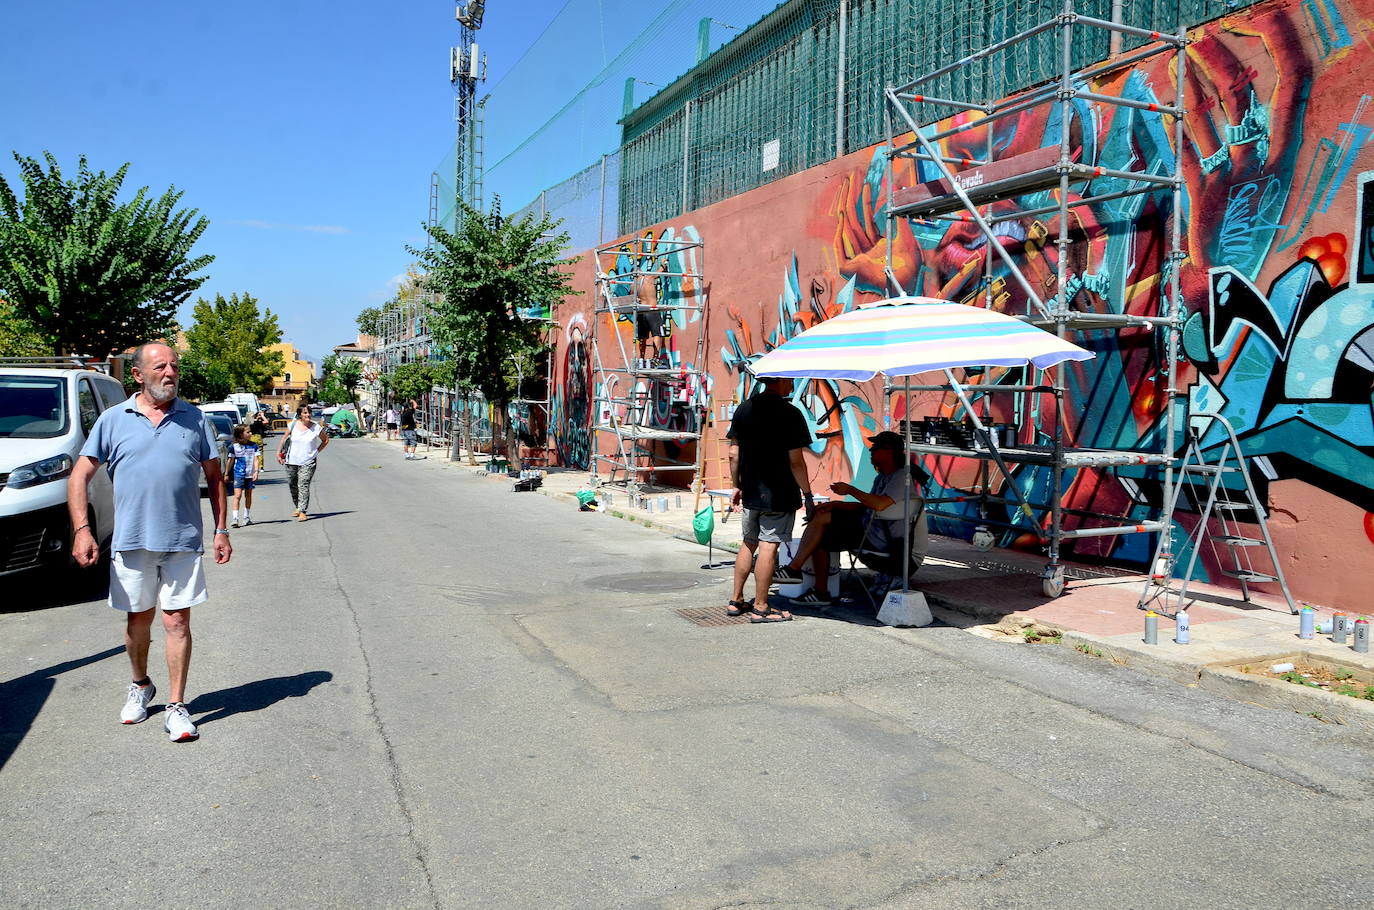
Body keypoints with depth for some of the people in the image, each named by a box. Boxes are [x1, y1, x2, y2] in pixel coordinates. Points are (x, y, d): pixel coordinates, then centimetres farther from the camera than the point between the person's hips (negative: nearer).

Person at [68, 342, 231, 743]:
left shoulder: (194, 418, 5)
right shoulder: (113, 419, 4)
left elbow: (214, 476, 9)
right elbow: (80, 476, 4)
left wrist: (221, 531, 4)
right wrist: (82, 530, -8)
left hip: (183, 541, -1)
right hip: (131, 540, 1)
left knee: (177, 621, -1)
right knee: (138, 619, 14)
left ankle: (176, 707, 7)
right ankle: (140, 687, 37)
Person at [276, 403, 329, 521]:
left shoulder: (317, 427, -6)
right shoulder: (293, 425, -1)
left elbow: (326, 440, 9)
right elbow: (284, 438, 13)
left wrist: (317, 451, 3)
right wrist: (278, 452, 11)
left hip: (308, 462, -3)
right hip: (291, 461, 3)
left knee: (303, 486, -14)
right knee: (292, 486, 13)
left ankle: (303, 512, -15)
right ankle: (298, 508, 31)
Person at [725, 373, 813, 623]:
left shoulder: (744, 409, 6)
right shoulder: (790, 413, -12)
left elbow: (734, 454, 8)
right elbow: (796, 461, -14)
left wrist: (737, 486, 17)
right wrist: (808, 494, -5)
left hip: (750, 492, 6)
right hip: (778, 494, -6)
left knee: (749, 544, 16)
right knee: (768, 547, -1)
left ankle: (736, 601, 22)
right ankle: (760, 608, 5)